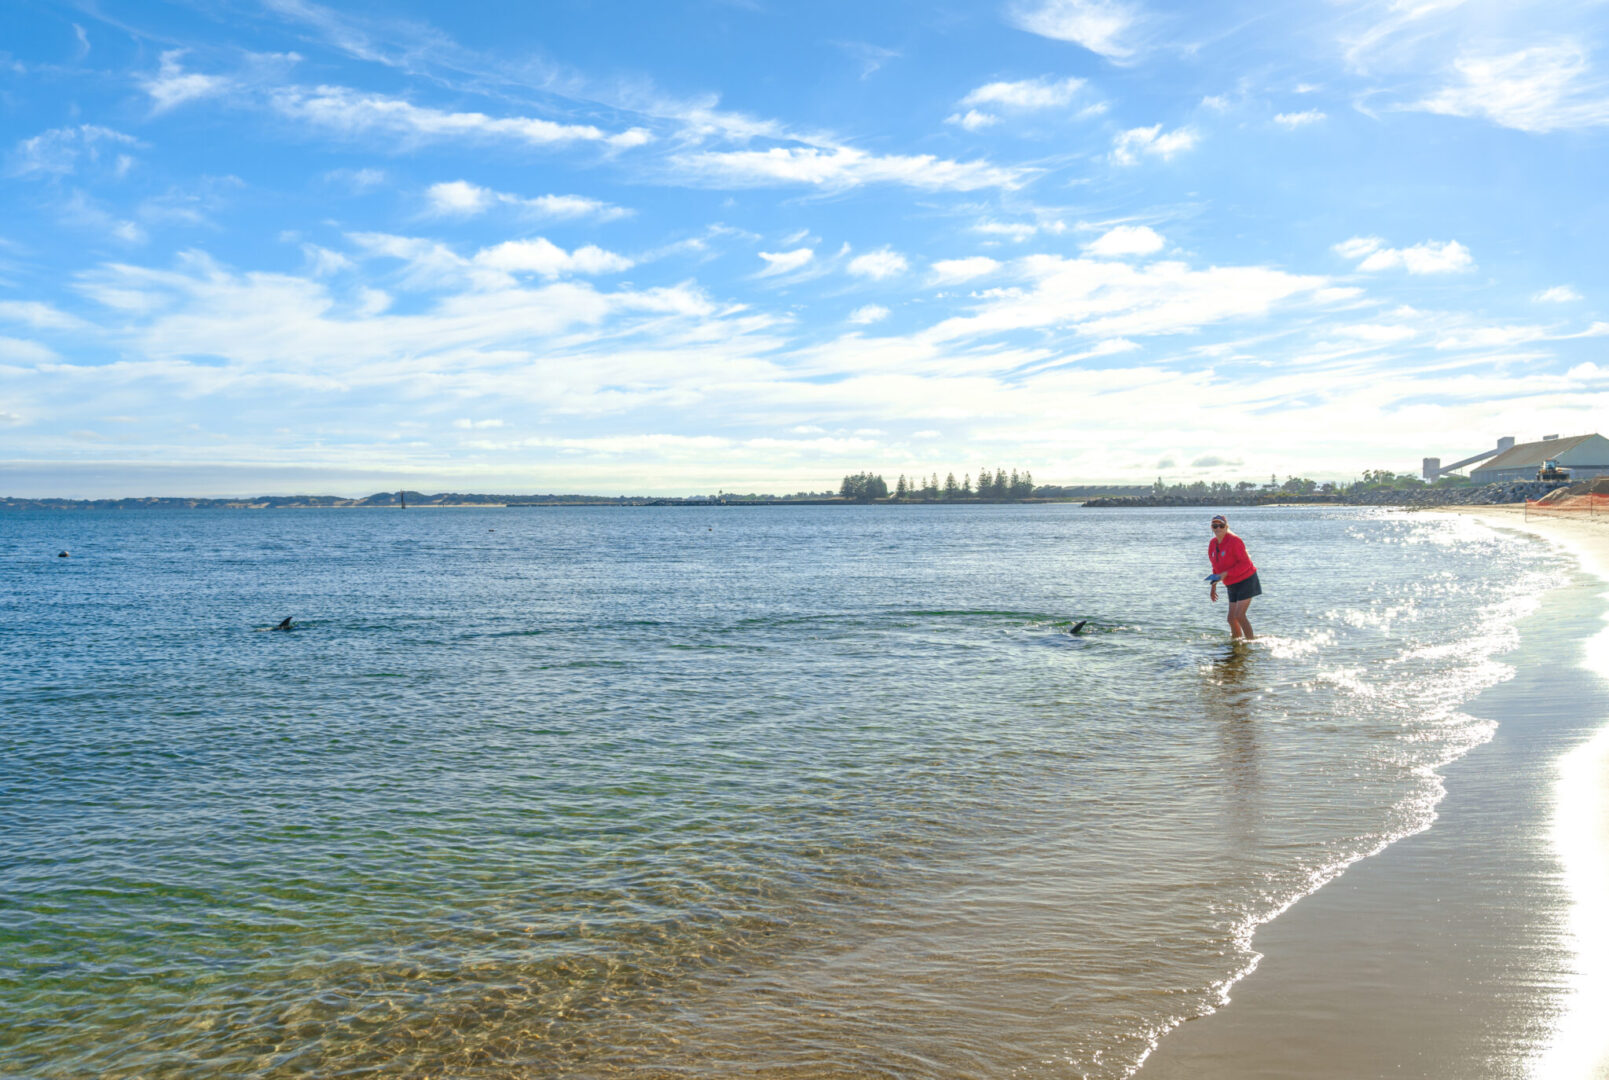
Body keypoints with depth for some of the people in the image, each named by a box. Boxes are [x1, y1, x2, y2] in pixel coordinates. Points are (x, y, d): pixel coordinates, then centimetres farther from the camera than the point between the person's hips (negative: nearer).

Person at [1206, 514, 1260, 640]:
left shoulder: (1234, 541, -19)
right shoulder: (1213, 544, 5)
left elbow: (1245, 563, -21)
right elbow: (1216, 566, 17)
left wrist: (1226, 573, -27)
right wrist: (1214, 584, 12)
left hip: (1246, 581, -7)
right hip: (1232, 585, 8)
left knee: (1239, 615, -16)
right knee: (1231, 618, 8)